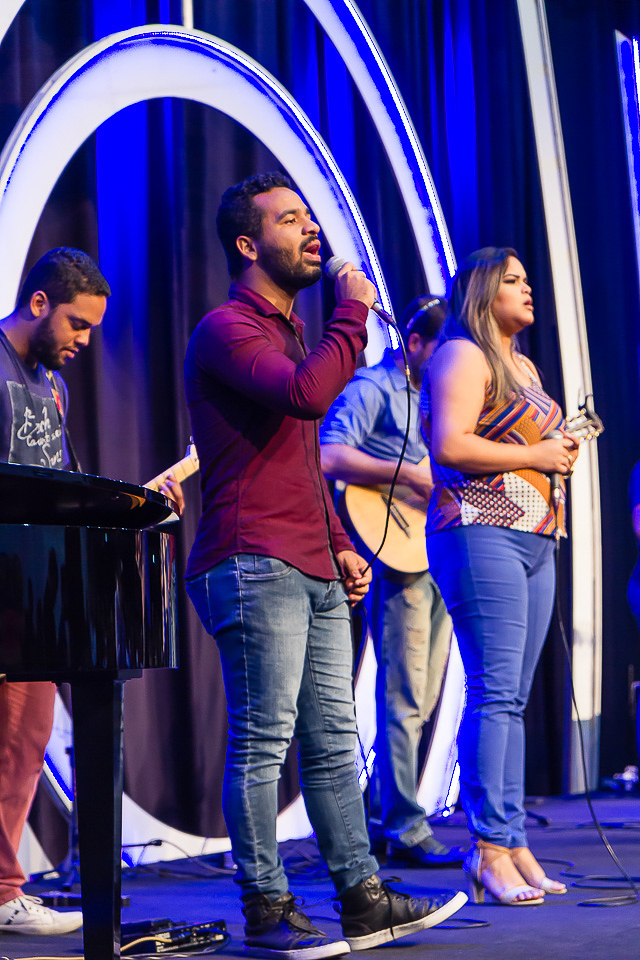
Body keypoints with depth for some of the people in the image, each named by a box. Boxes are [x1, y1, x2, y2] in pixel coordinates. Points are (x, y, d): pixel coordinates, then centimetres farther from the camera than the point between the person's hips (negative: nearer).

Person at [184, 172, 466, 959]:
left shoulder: (288, 332, 26)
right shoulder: (226, 329, -6)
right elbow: (307, 394, -26)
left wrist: (339, 544, 20)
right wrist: (353, 311, -13)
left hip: (314, 574, 10)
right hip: (254, 567, -9)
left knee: (333, 741, 10)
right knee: (262, 743, -6)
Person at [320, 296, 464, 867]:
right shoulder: (371, 388, -6)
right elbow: (329, 456, -21)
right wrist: (409, 475, -22)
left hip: (437, 556, 9)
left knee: (425, 700, 10)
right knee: (404, 701, -8)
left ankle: (395, 820, 18)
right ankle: (406, 831, -5)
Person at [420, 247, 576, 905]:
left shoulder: (523, 366, 25)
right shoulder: (463, 356, -4)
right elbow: (450, 446, -16)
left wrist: (560, 451, 11)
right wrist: (534, 456, -11)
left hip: (533, 539, 9)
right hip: (480, 531, -9)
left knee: (514, 699, 6)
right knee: (494, 693, -13)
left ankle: (513, 846, 7)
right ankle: (489, 849, -12)